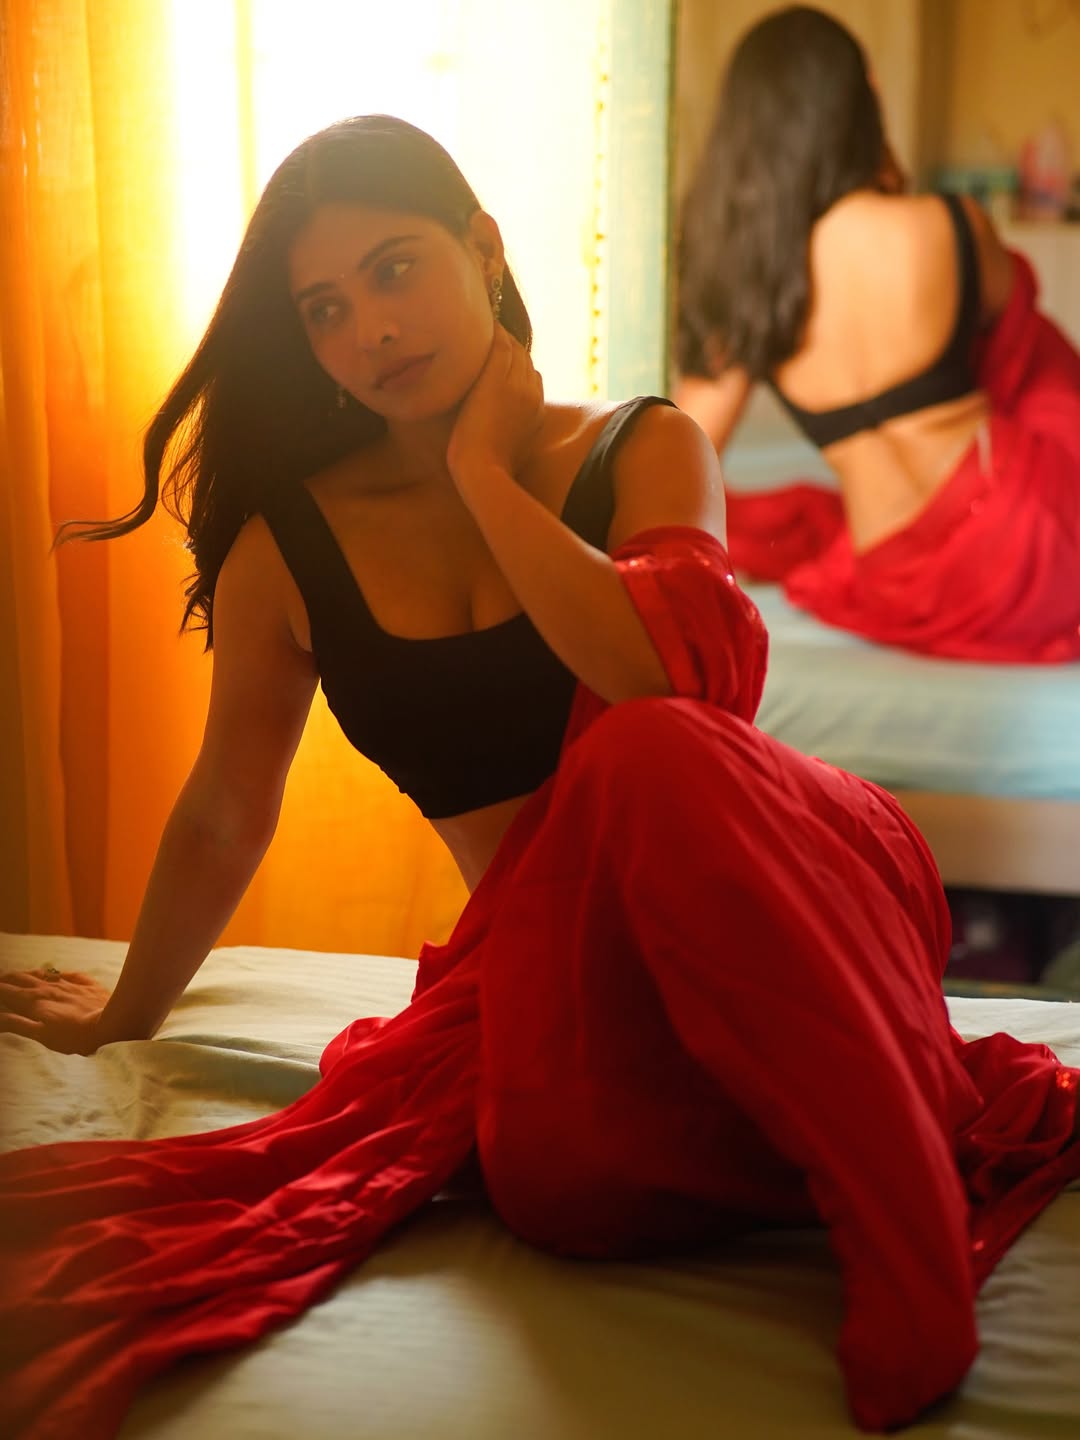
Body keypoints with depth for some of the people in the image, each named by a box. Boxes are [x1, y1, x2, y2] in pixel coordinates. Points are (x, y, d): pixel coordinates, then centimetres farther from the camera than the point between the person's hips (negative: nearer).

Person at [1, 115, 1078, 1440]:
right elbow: (223, 815, 16)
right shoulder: (292, 545, 3)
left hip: (766, 885, -1)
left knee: (640, 753, -38)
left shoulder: (643, 449, 0)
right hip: (551, 948, 1)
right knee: (564, 1187, -35)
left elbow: (662, 675, -23)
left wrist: (481, 466, -13)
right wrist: (129, 1013, 27)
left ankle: (909, 1240, -29)